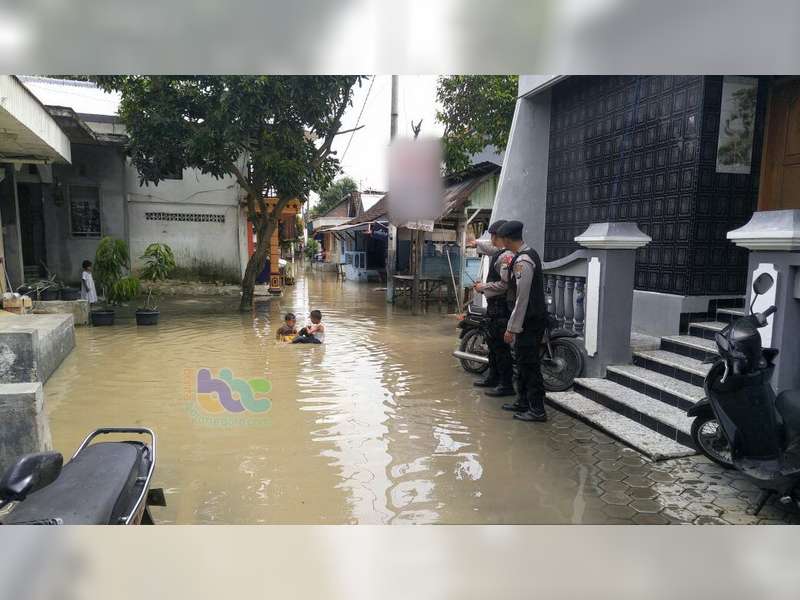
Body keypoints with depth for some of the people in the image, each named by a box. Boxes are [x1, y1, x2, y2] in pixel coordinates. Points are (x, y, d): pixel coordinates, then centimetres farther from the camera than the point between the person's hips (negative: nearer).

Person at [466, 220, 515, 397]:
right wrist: (477, 243, 55)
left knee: (500, 345, -7)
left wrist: (483, 287, -14)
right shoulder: (499, 252, 13)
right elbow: (491, 249, 39)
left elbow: (505, 284, -26)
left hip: (501, 306, -11)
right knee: (492, 342, 18)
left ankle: (506, 385, 0)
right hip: (494, 305, 11)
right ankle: (493, 377, 30)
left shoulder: (506, 256, -18)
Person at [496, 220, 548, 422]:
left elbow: (522, 298, -23)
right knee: (522, 361, 18)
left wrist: (512, 328, -18)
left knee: (529, 364, -2)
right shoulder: (530, 254, 10)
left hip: (530, 320, -10)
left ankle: (537, 410, 7)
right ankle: (523, 402, 30)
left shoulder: (522, 262, -21)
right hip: (533, 318, 10)